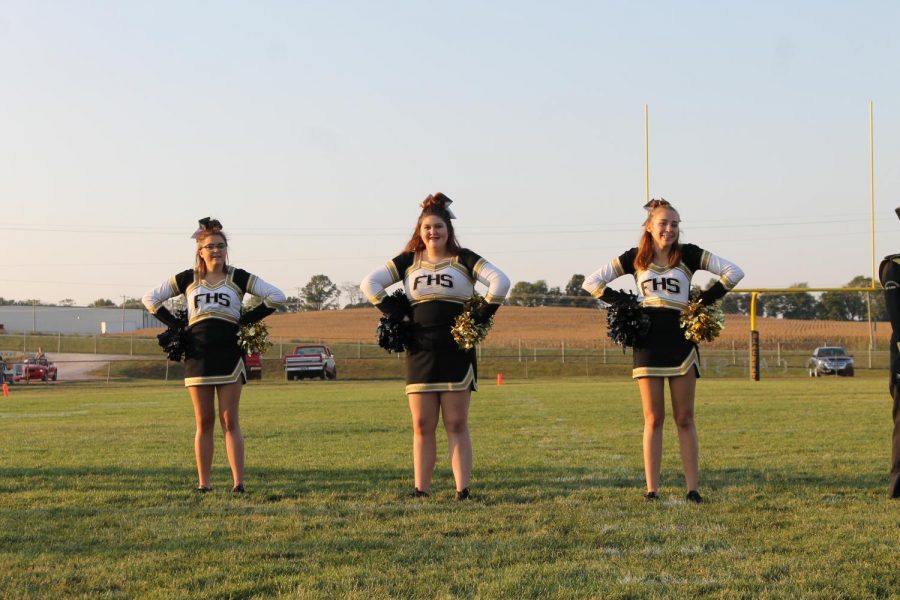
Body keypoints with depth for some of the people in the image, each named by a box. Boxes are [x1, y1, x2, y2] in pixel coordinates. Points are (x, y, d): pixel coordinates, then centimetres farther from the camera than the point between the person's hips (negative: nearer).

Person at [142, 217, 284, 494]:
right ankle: (203, 484, 7)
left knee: (230, 421, -3)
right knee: (204, 423, 4)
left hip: (229, 356, -1)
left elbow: (275, 296, 2)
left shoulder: (238, 278, 4)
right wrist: (175, 325, 4)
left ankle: (239, 483, -5)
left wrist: (247, 319, -1)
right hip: (198, 357, 1)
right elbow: (150, 298, 13)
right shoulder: (188, 279, 8)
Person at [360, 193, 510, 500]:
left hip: (457, 351, -2)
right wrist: (396, 314, -1)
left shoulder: (464, 259, 4)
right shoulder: (408, 261, 10)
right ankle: (421, 490, 7)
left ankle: (463, 490, -1)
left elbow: (500, 281, -5)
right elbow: (370, 283, 8)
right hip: (420, 351, 2)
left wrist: (481, 317, -10)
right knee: (422, 426, 3)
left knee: (456, 425, -1)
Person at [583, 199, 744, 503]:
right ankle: (652, 490, 4)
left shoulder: (688, 255, 2)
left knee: (684, 419, 2)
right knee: (653, 420, 2)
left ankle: (693, 488, 5)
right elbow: (591, 281, 8)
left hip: (681, 344, -1)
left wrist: (705, 300, -3)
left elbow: (733, 272, 1)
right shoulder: (634, 258, 5)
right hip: (648, 345, 1)